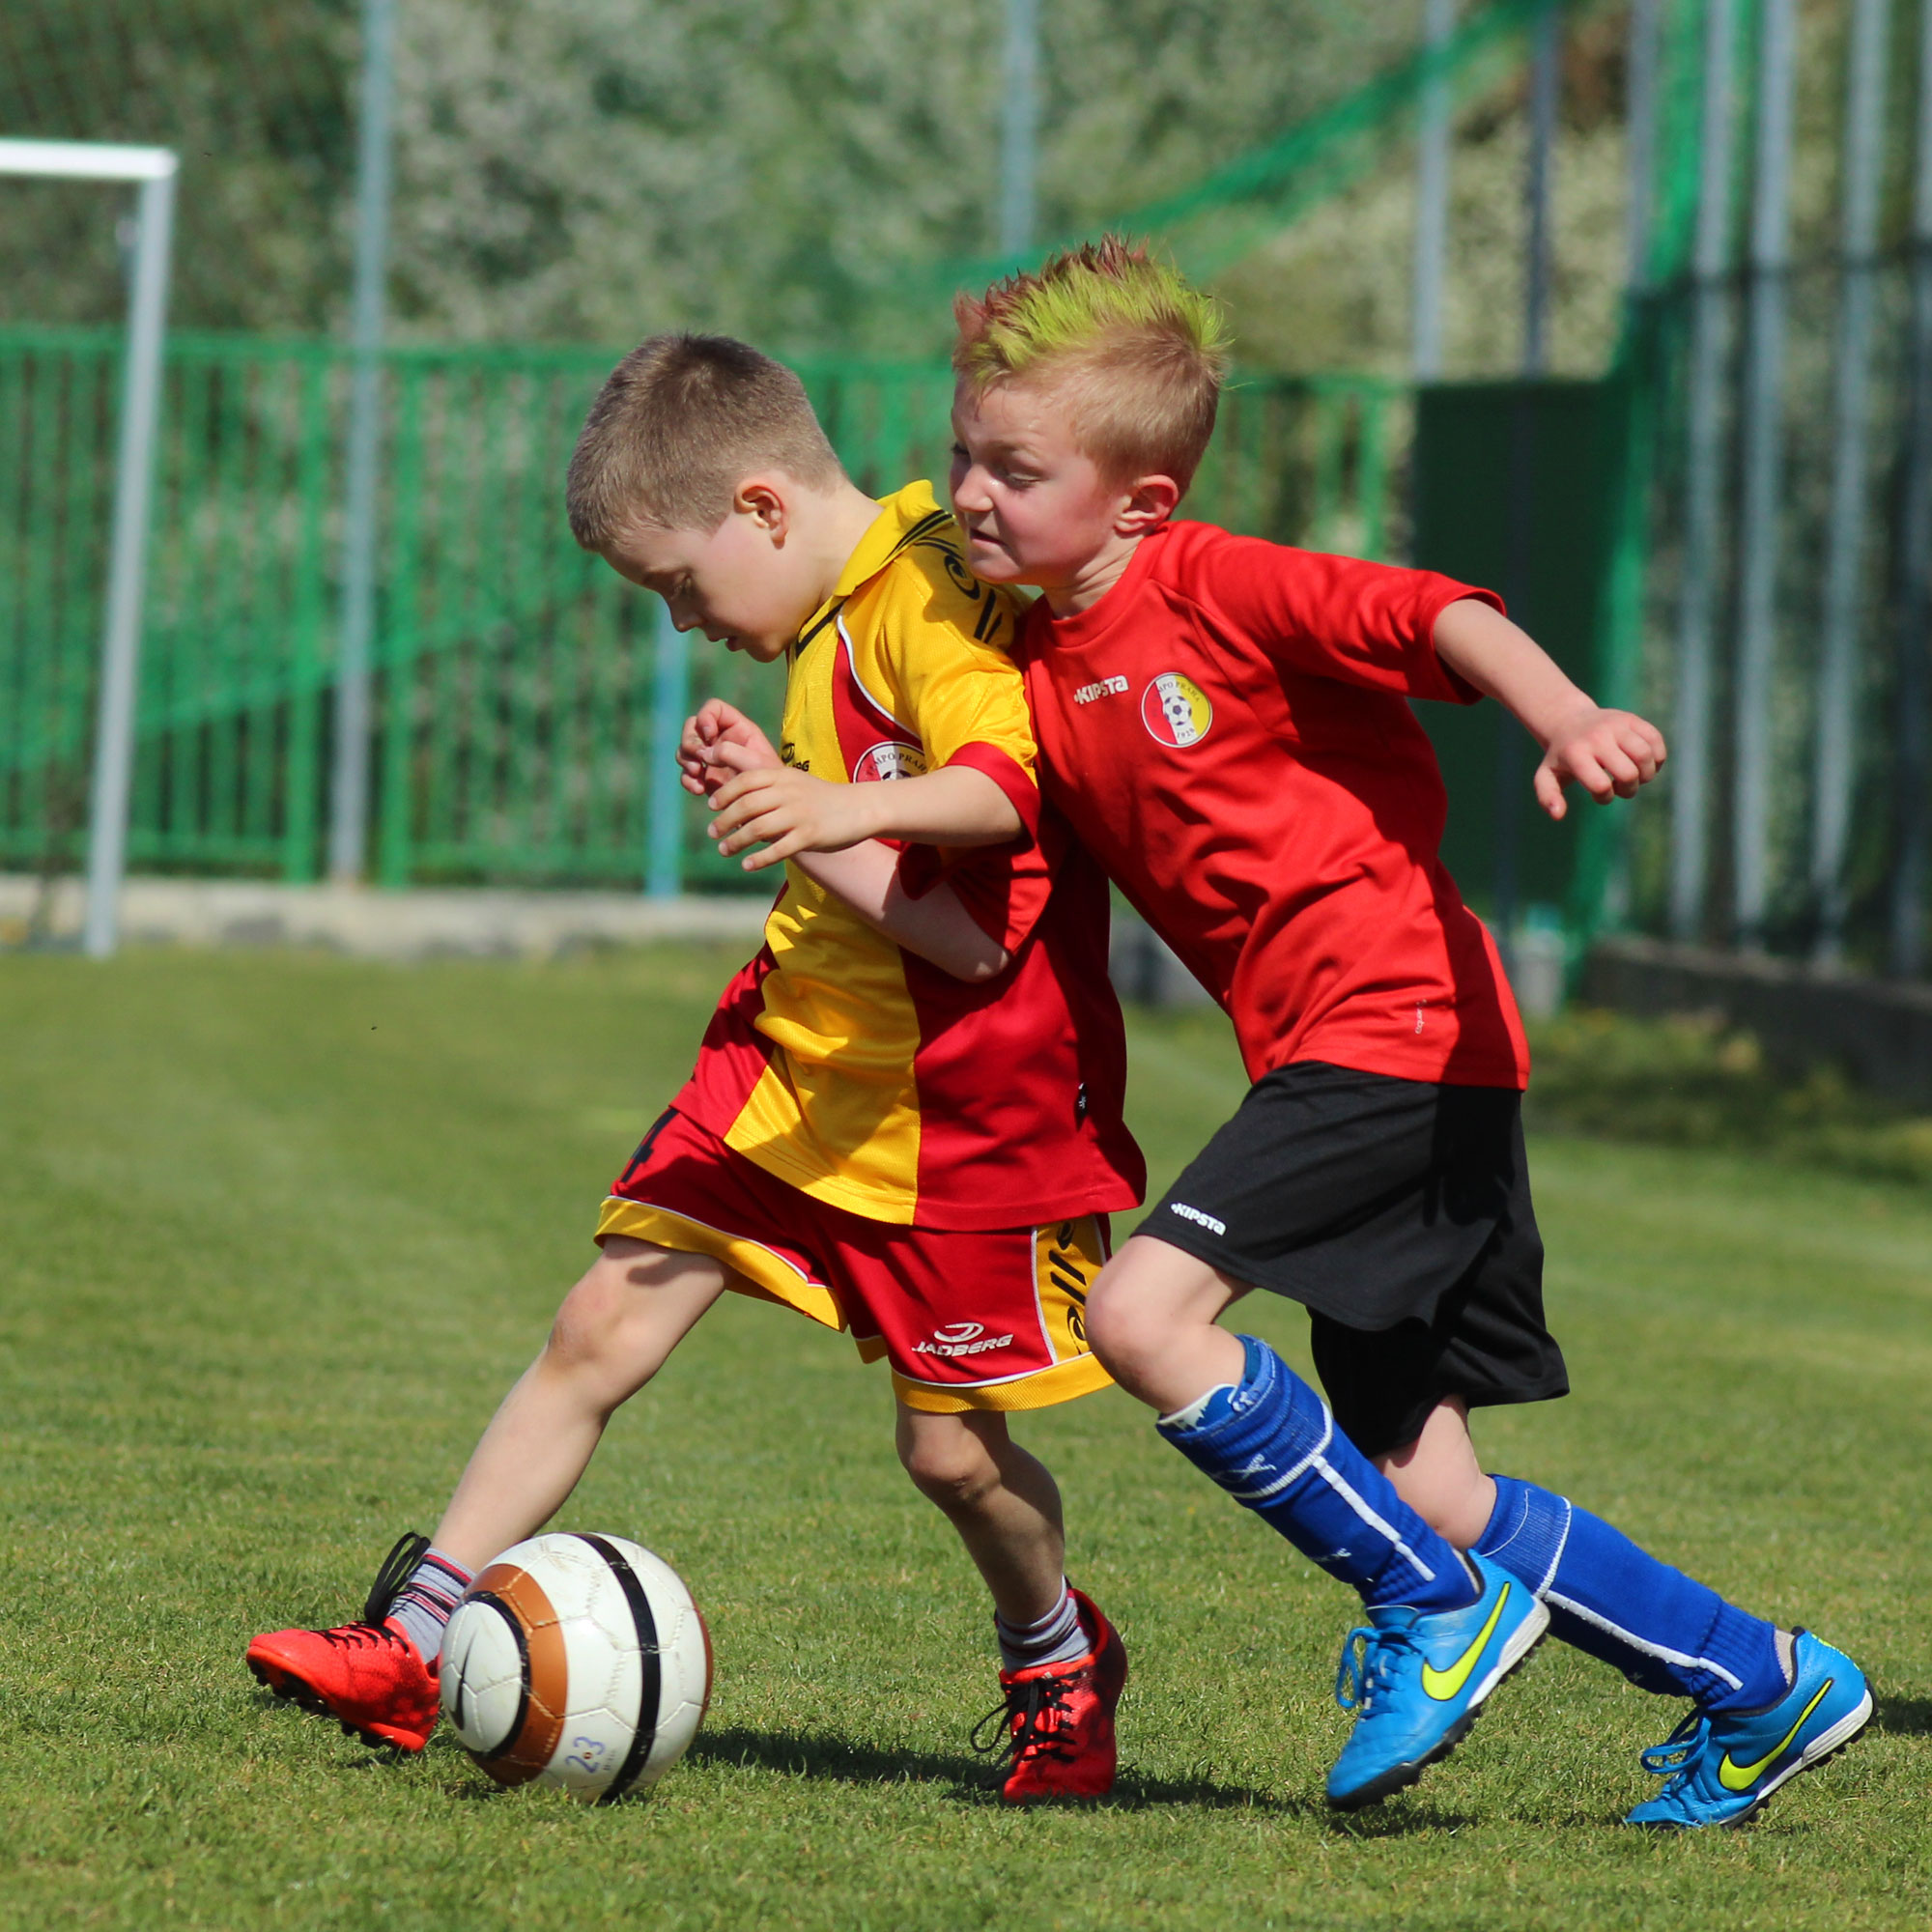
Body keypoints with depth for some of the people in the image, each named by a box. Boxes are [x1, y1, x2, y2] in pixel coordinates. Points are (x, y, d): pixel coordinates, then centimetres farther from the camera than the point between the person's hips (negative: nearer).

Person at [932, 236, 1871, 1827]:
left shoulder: (1215, 585, -8)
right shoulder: (1041, 665, 15)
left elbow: (1438, 616, -18)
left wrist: (1566, 717, -35)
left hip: (1404, 1031, -9)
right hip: (1327, 1055, 9)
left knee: (1144, 1311, -20)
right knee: (1423, 1493, 6)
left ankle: (1436, 1610, -6)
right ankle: (1758, 1687, 19)